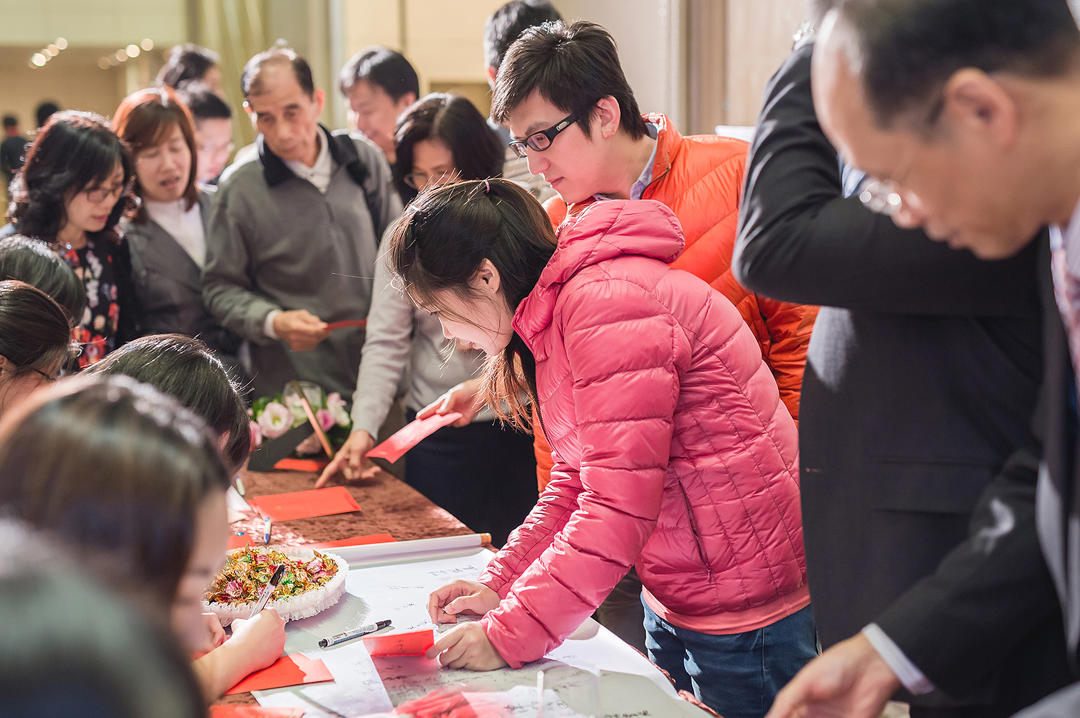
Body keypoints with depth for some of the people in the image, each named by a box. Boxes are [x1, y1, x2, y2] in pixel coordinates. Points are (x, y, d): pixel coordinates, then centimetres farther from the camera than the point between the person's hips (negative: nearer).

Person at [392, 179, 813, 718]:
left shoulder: (606, 302, -23)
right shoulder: (554, 317, 10)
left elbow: (620, 508, -26)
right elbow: (577, 481, 14)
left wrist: (509, 635, -21)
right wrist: (500, 583, 3)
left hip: (745, 613, -9)